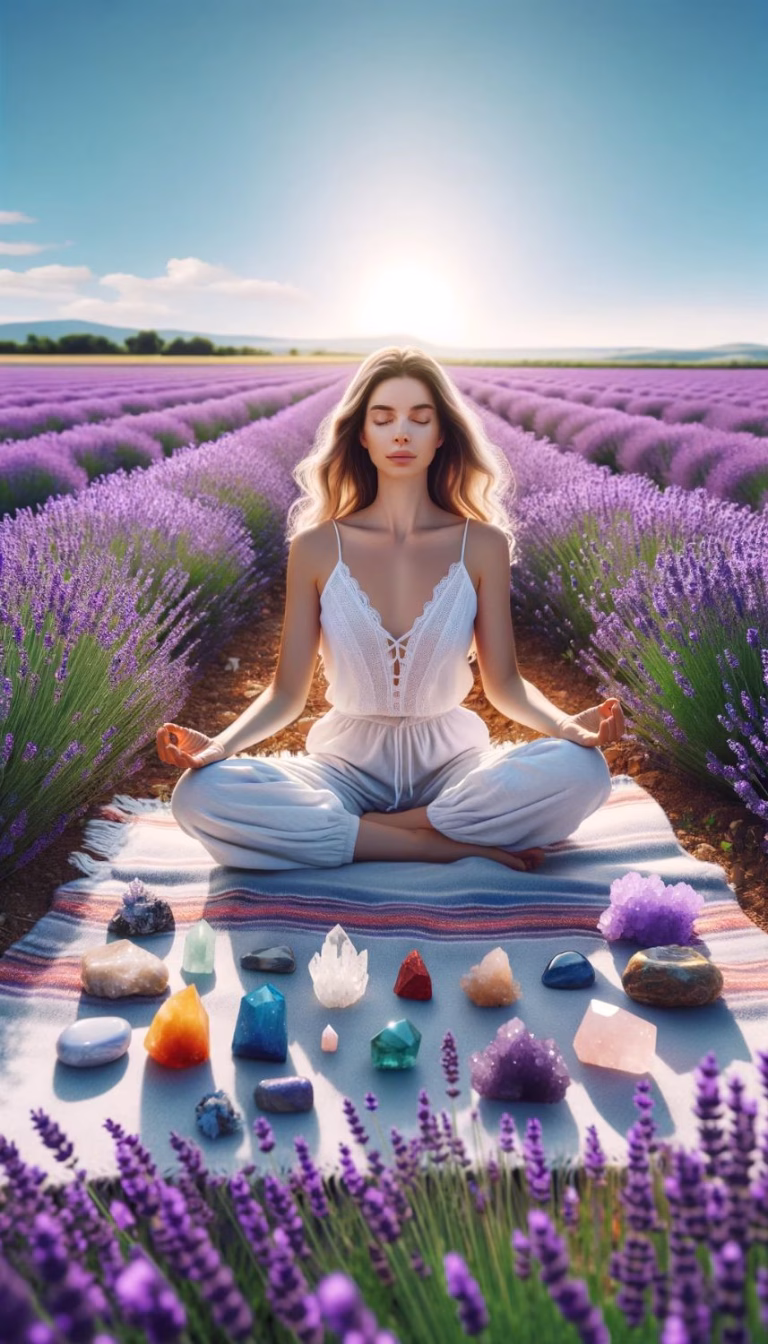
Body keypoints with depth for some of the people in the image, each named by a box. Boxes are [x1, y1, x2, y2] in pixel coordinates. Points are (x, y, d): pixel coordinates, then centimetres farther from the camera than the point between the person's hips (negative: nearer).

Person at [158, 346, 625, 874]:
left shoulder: (482, 544, -2)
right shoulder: (316, 547, -3)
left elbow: (504, 682, 1)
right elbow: (287, 691, -1)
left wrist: (566, 723, -20)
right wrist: (220, 744, -20)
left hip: (451, 760, 0)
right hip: (348, 762, 0)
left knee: (582, 770, -30)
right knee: (200, 795, -29)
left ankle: (372, 830, -16)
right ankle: (449, 845, -22)